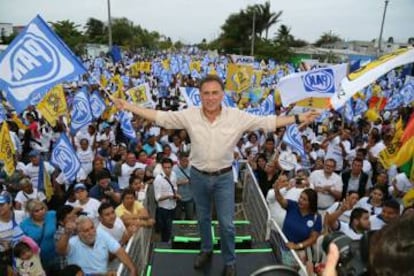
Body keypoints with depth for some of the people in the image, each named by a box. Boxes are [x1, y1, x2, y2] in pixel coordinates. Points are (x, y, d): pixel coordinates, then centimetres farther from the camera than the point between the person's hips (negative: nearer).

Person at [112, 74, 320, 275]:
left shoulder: (237, 117, -14)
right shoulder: (189, 115, -11)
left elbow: (267, 121, -12)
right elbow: (159, 116, -7)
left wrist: (298, 119, -16)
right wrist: (128, 106, -9)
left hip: (224, 177, -1)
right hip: (198, 176, 2)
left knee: (226, 223, 8)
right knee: (203, 218, 21)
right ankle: (206, 251, 47)